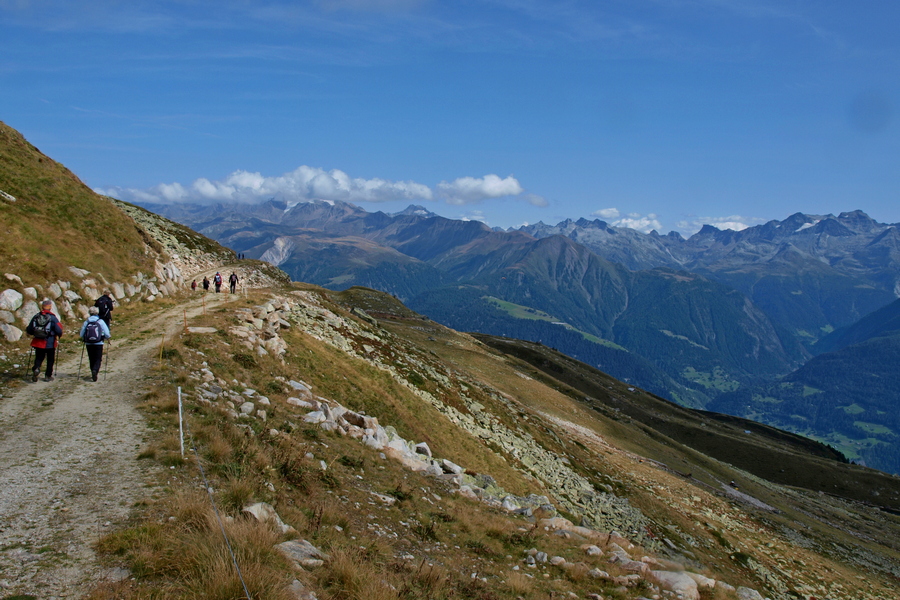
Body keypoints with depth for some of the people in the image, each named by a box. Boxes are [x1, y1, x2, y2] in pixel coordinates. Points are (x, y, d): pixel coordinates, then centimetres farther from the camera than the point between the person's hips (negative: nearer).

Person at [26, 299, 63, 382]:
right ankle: (48, 376, 15)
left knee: (39, 358, 15)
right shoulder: (53, 318, -12)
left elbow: (29, 330, 4)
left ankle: (36, 368, -14)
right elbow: (59, 331, -15)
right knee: (50, 360, 11)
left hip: (38, 343, 3)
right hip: (50, 343, -3)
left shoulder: (36, 317, 0)